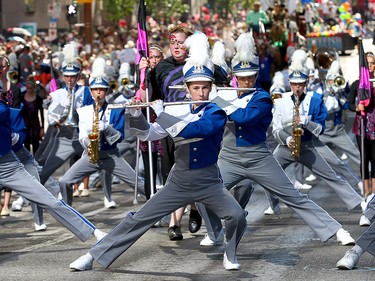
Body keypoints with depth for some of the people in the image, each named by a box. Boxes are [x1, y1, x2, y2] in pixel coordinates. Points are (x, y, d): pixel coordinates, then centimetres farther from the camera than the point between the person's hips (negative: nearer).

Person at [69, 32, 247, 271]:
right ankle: (95, 255, 7)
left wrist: (161, 113, -21)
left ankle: (230, 255, 8)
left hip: (208, 182, -3)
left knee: (237, 216, -22)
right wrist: (136, 115, -13)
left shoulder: (216, 114, -11)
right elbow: (148, 134, 5)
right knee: (139, 219, 1)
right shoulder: (179, 111, 1)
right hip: (179, 181, 3)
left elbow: (190, 130, -28)